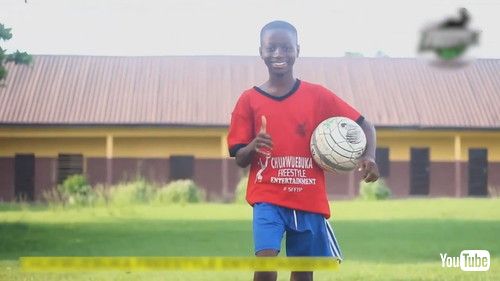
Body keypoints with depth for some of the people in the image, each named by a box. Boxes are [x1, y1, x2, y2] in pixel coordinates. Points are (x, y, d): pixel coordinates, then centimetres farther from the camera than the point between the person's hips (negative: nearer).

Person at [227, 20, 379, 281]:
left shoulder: (317, 95, 1)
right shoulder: (250, 99, 1)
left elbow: (363, 125, 5)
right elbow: (239, 159, 2)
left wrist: (369, 156, -15)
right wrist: (253, 146, -21)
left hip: (310, 201, 2)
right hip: (268, 198, -1)